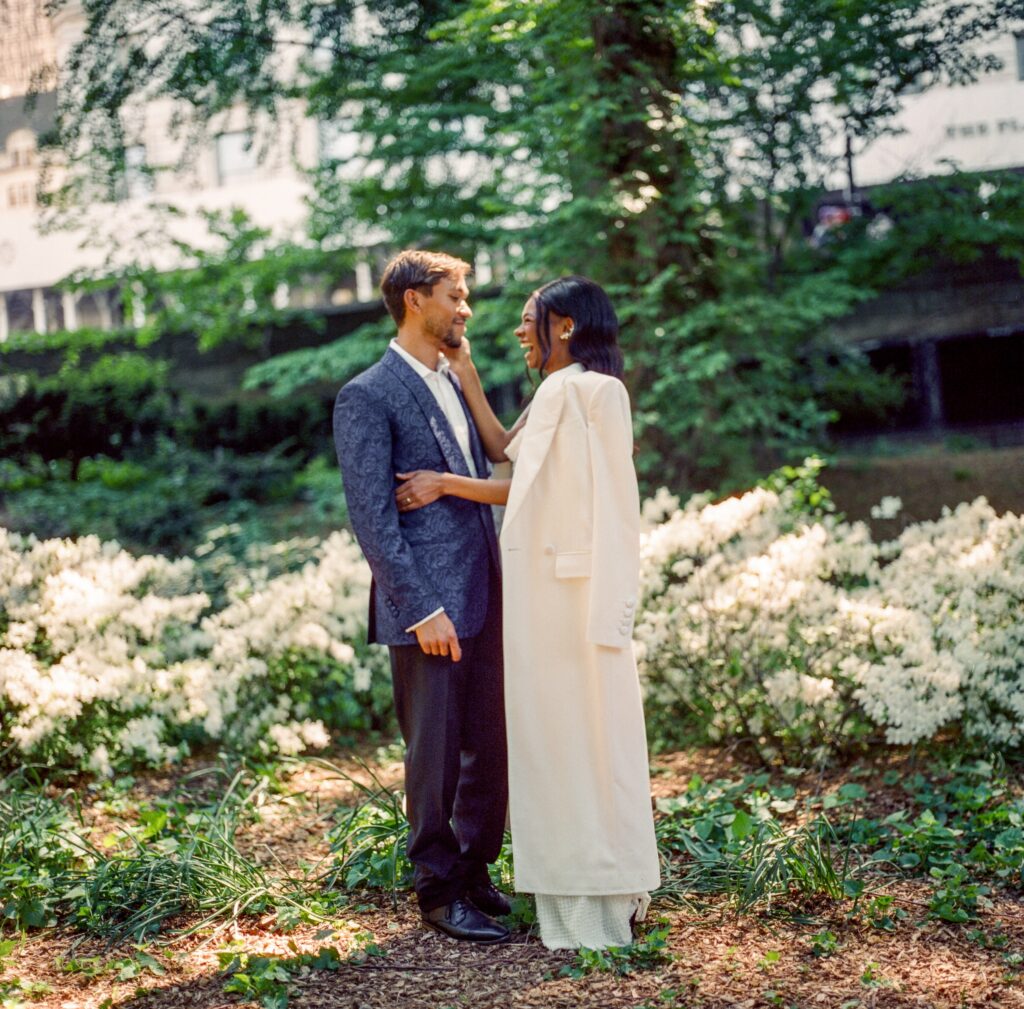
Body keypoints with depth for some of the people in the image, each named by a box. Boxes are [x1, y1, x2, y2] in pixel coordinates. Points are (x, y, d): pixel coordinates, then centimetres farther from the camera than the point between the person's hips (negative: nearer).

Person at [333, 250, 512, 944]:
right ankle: (440, 891, 16)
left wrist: (502, 584, 13)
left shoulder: (455, 386, 17)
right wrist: (421, 608, -18)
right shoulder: (368, 397, -8)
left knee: (492, 746, 12)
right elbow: (372, 517, -13)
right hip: (428, 606, -7)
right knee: (436, 754, 3)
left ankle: (476, 872, 27)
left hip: (484, 599, 8)